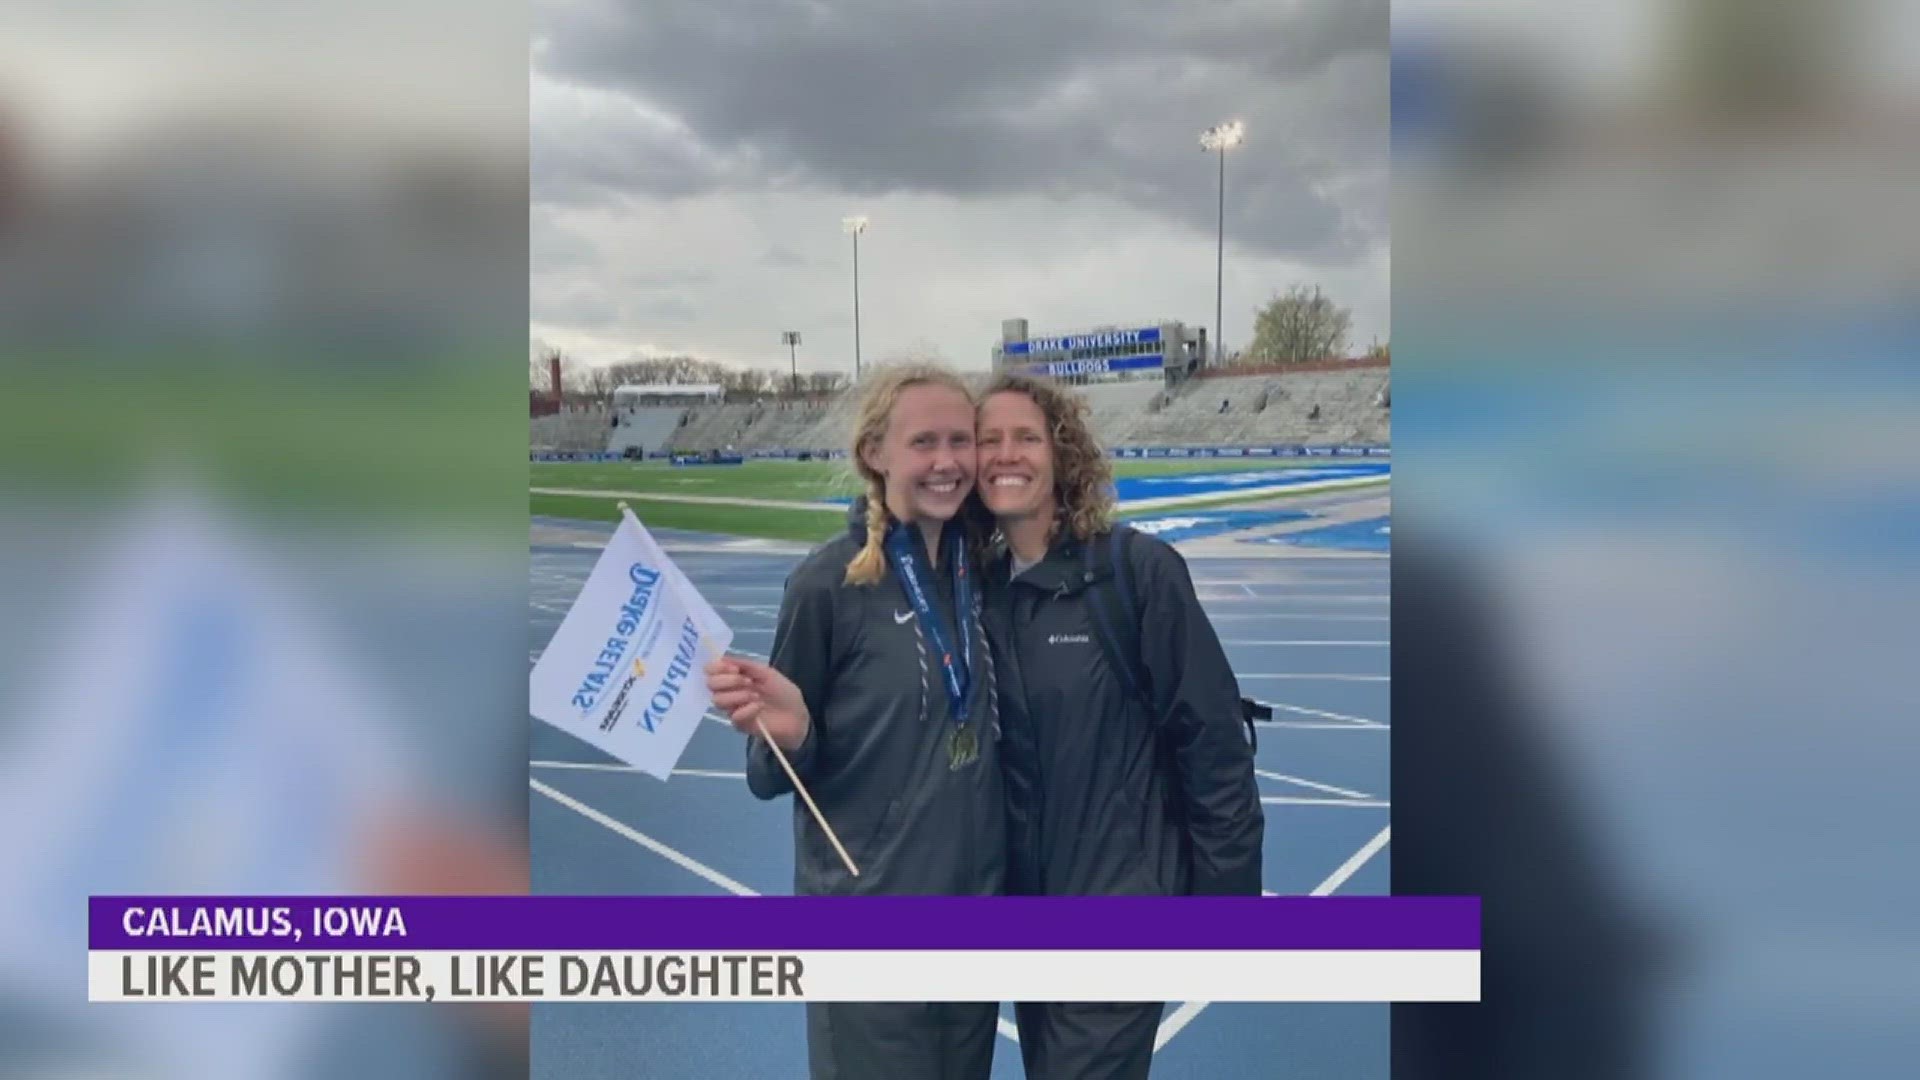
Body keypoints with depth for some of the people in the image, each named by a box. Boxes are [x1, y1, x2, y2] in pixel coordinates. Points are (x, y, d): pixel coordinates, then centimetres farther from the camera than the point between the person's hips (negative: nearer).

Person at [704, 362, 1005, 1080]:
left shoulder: (980, 565, 1)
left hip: (977, 903, 6)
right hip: (871, 922, -5)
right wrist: (785, 732, -28)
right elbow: (778, 774, -9)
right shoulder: (832, 581, -15)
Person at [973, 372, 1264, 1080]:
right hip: (1022, 906, 6)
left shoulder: (1139, 570, -14)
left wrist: (1227, 897, -10)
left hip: (1122, 907, -5)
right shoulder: (976, 586, 1)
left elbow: (1212, 739, -12)